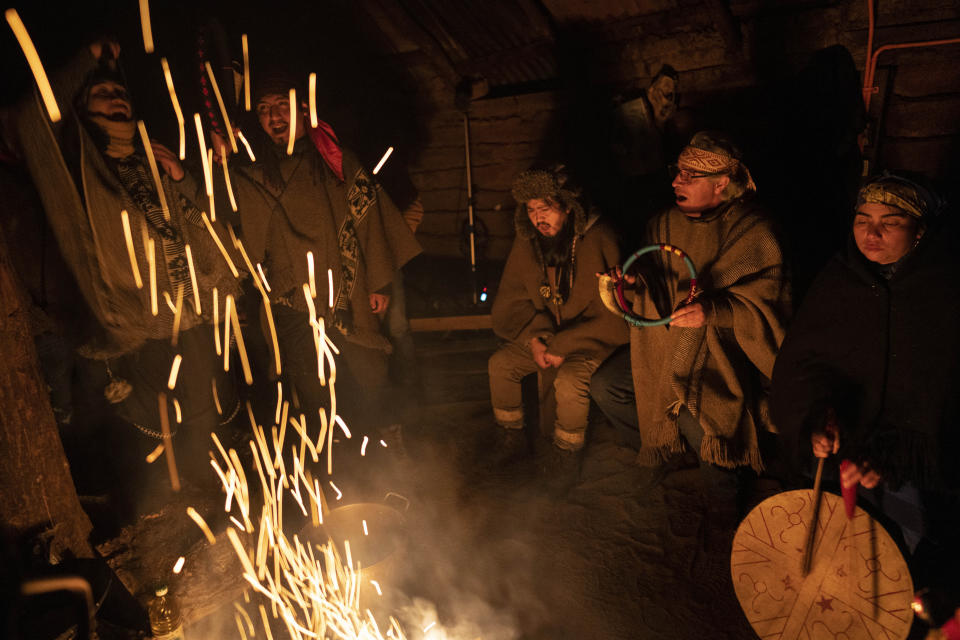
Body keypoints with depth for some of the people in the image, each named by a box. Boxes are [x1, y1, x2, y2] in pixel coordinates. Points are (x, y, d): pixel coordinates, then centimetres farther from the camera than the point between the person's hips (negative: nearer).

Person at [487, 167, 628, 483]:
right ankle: (512, 437, 13)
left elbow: (612, 316, -19)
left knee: (570, 380, -29)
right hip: (544, 331, 6)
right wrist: (534, 339, -13)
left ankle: (566, 451, -1)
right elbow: (512, 301, 3)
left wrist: (564, 347, -21)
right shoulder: (526, 241, -5)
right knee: (500, 363, -9)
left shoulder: (598, 240, -21)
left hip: (592, 336, -5)